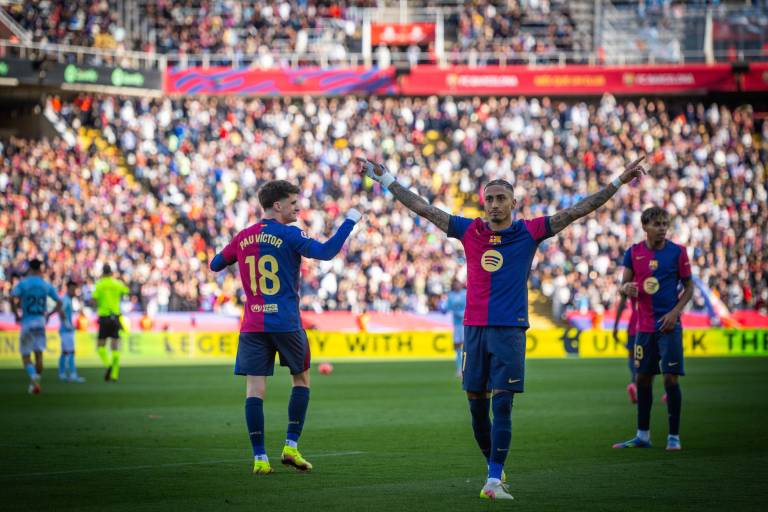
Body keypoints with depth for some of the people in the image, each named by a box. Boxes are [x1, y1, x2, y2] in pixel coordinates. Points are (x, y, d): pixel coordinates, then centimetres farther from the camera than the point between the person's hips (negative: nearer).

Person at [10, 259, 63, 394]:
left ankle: (34, 378, -22)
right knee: (39, 353, 9)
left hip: (27, 322, -2)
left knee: (26, 355, 0)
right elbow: (59, 302, 6)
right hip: (41, 321, 2)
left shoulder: (23, 283, -4)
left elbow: (13, 298, -17)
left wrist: (16, 314, -5)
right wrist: (49, 314, 18)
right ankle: (35, 383, 12)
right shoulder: (47, 285, 5)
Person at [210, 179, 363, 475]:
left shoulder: (243, 238, 8)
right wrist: (350, 221, -10)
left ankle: (259, 458, -8)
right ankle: (291, 446, 9)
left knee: (254, 389, -1)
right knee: (301, 380, 16)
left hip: (252, 325, 3)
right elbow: (325, 252, -20)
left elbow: (215, 265, 21)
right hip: (285, 323, -3)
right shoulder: (288, 235, -7)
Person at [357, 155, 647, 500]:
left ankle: (494, 481, -8)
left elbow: (577, 211, 1)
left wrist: (618, 182, -3)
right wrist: (384, 179, 9)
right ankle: (494, 467, 25)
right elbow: (423, 209, 9)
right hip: (474, 328, 3)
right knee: (476, 404, 6)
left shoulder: (529, 233, 2)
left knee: (502, 406, -8)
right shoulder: (469, 231, 7)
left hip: (510, 330, -3)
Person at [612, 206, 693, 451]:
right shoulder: (634, 252, 4)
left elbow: (689, 286, 2)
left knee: (671, 378, -7)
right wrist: (626, 288, -16)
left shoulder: (677, 252, -3)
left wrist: (675, 311, -11)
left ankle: (674, 436, 1)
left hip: (669, 325, -3)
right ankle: (642, 435, 18)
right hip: (644, 326, 3)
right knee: (643, 378, 8)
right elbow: (624, 284, 8)